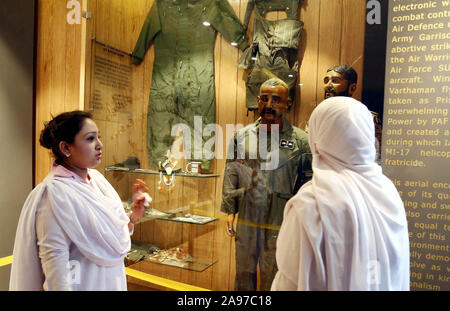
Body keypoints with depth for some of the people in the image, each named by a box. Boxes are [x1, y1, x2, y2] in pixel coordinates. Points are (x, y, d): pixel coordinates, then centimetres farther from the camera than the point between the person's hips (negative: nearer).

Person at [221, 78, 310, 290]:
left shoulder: (300, 140, -4)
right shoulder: (242, 136, 4)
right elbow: (231, 175, 7)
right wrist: (230, 211, 5)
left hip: (279, 224, -2)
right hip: (245, 220, 3)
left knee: (272, 280, 11)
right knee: (243, 275, 19)